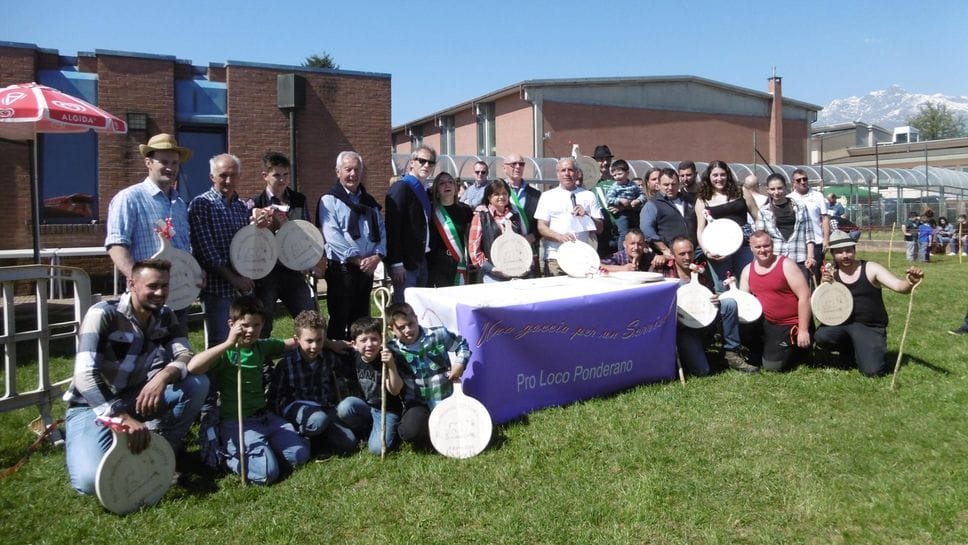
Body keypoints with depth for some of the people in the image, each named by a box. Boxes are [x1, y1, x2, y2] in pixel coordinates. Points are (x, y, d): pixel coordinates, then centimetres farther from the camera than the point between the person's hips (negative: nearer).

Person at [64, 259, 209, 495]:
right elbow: (85, 376, -30)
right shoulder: (103, 314, -20)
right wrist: (124, 418, -39)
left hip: (136, 399, 5)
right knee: (90, 480, -29)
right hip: (93, 406, -5)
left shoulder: (165, 316, -2)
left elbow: (186, 356, -13)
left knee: (198, 384, -19)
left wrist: (164, 376, -37)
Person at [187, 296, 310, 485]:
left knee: (300, 456, -6)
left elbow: (292, 343, 23)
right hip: (236, 422, -6)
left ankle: (265, 444, 17)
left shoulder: (262, 346, 7)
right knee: (266, 473, -23)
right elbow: (192, 367, -30)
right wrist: (228, 343, -29)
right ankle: (229, 454, 3)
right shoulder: (224, 352, -10)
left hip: (265, 416, 6)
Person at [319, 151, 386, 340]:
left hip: (367, 269, 6)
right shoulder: (329, 200, -3)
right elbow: (332, 236, -14)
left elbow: (381, 231, 9)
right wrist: (358, 259, -18)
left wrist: (377, 256, -8)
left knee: (361, 321, 14)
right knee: (339, 320, 0)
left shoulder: (369, 202, 16)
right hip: (342, 269, -6)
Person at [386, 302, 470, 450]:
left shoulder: (438, 335, -9)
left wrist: (459, 364, -6)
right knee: (409, 432, -28)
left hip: (445, 400, 0)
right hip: (418, 403, 0)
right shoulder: (392, 349, -6)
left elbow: (462, 344, 9)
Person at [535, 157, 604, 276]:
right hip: (555, 257, -1)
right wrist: (560, 236, -14)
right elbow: (541, 227, 3)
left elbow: (599, 229, 12)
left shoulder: (589, 196, 14)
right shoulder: (547, 196, 12)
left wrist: (586, 215, -6)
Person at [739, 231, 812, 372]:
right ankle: (766, 347, 9)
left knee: (772, 366, -12)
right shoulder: (748, 270, 6)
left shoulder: (786, 265, -11)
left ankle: (793, 346, 19)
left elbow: (804, 297, -14)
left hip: (789, 325, -5)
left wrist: (803, 330, -17)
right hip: (765, 322, 5)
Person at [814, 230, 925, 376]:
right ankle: (849, 347, 6)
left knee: (872, 370, -24)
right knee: (821, 336, -30)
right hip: (843, 324, 3)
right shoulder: (831, 274, 3)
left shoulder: (871, 269, -4)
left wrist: (910, 283, -41)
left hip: (871, 327, -3)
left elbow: (898, 286, -17)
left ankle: (862, 349, 14)